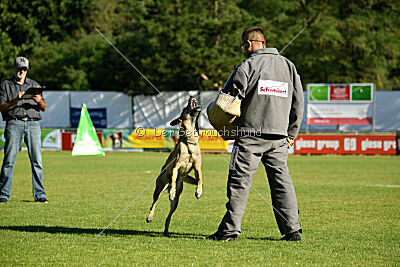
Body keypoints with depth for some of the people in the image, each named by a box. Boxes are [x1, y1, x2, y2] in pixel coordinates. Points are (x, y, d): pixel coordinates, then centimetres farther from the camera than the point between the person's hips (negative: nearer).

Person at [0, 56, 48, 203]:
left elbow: (43, 108, 14)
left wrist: (39, 101, -9)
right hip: (14, 123, -2)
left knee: (37, 160, -4)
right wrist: (15, 100, -15)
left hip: (33, 124, 2)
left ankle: (39, 194, -2)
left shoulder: (34, 85, 20)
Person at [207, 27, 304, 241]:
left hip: (251, 134, -5)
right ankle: (292, 230, 5)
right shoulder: (288, 65, 12)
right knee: (282, 182, 8)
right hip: (279, 136, 5)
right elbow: (298, 103, 12)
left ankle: (230, 229, -1)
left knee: (239, 182, -1)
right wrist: (291, 134, 18)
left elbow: (234, 98, -7)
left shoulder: (248, 66, -4)